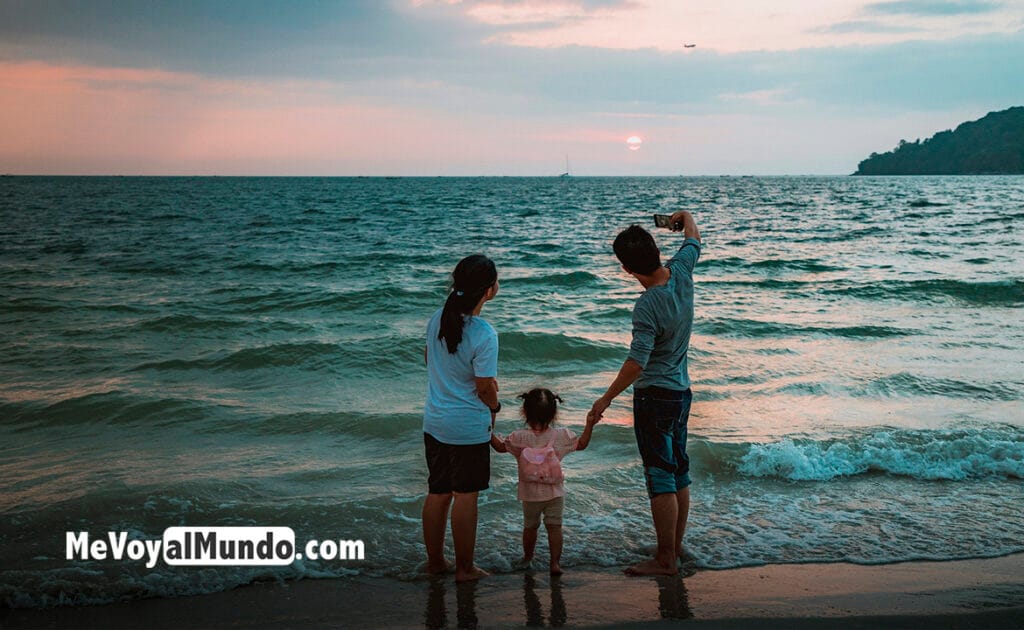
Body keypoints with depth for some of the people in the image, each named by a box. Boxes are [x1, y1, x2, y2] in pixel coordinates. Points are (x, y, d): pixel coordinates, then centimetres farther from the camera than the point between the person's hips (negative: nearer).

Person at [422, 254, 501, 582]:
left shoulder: (438, 319, -2)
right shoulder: (484, 335, -22)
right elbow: (485, 388, -18)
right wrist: (495, 407, 5)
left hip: (434, 422, 6)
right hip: (469, 426, -6)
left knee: (437, 493, 16)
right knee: (465, 497, 6)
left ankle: (435, 560, 29)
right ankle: (464, 568, 17)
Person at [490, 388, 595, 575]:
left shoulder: (520, 437, -11)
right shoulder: (561, 436, -10)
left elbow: (500, 446, 2)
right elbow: (581, 444, 1)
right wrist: (590, 424, 7)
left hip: (530, 494, 1)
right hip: (555, 493, 0)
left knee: (530, 526, 18)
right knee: (554, 527, 5)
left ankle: (527, 557, 35)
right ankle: (555, 563, 2)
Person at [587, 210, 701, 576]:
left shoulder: (648, 306, -25)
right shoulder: (681, 273, -4)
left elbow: (636, 364, -27)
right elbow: (693, 241, 18)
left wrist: (606, 399, -20)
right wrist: (684, 217, 37)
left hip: (655, 397, -9)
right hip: (682, 392, 9)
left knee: (660, 477, -3)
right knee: (679, 472, 16)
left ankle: (665, 560, 2)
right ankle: (676, 545, 29)